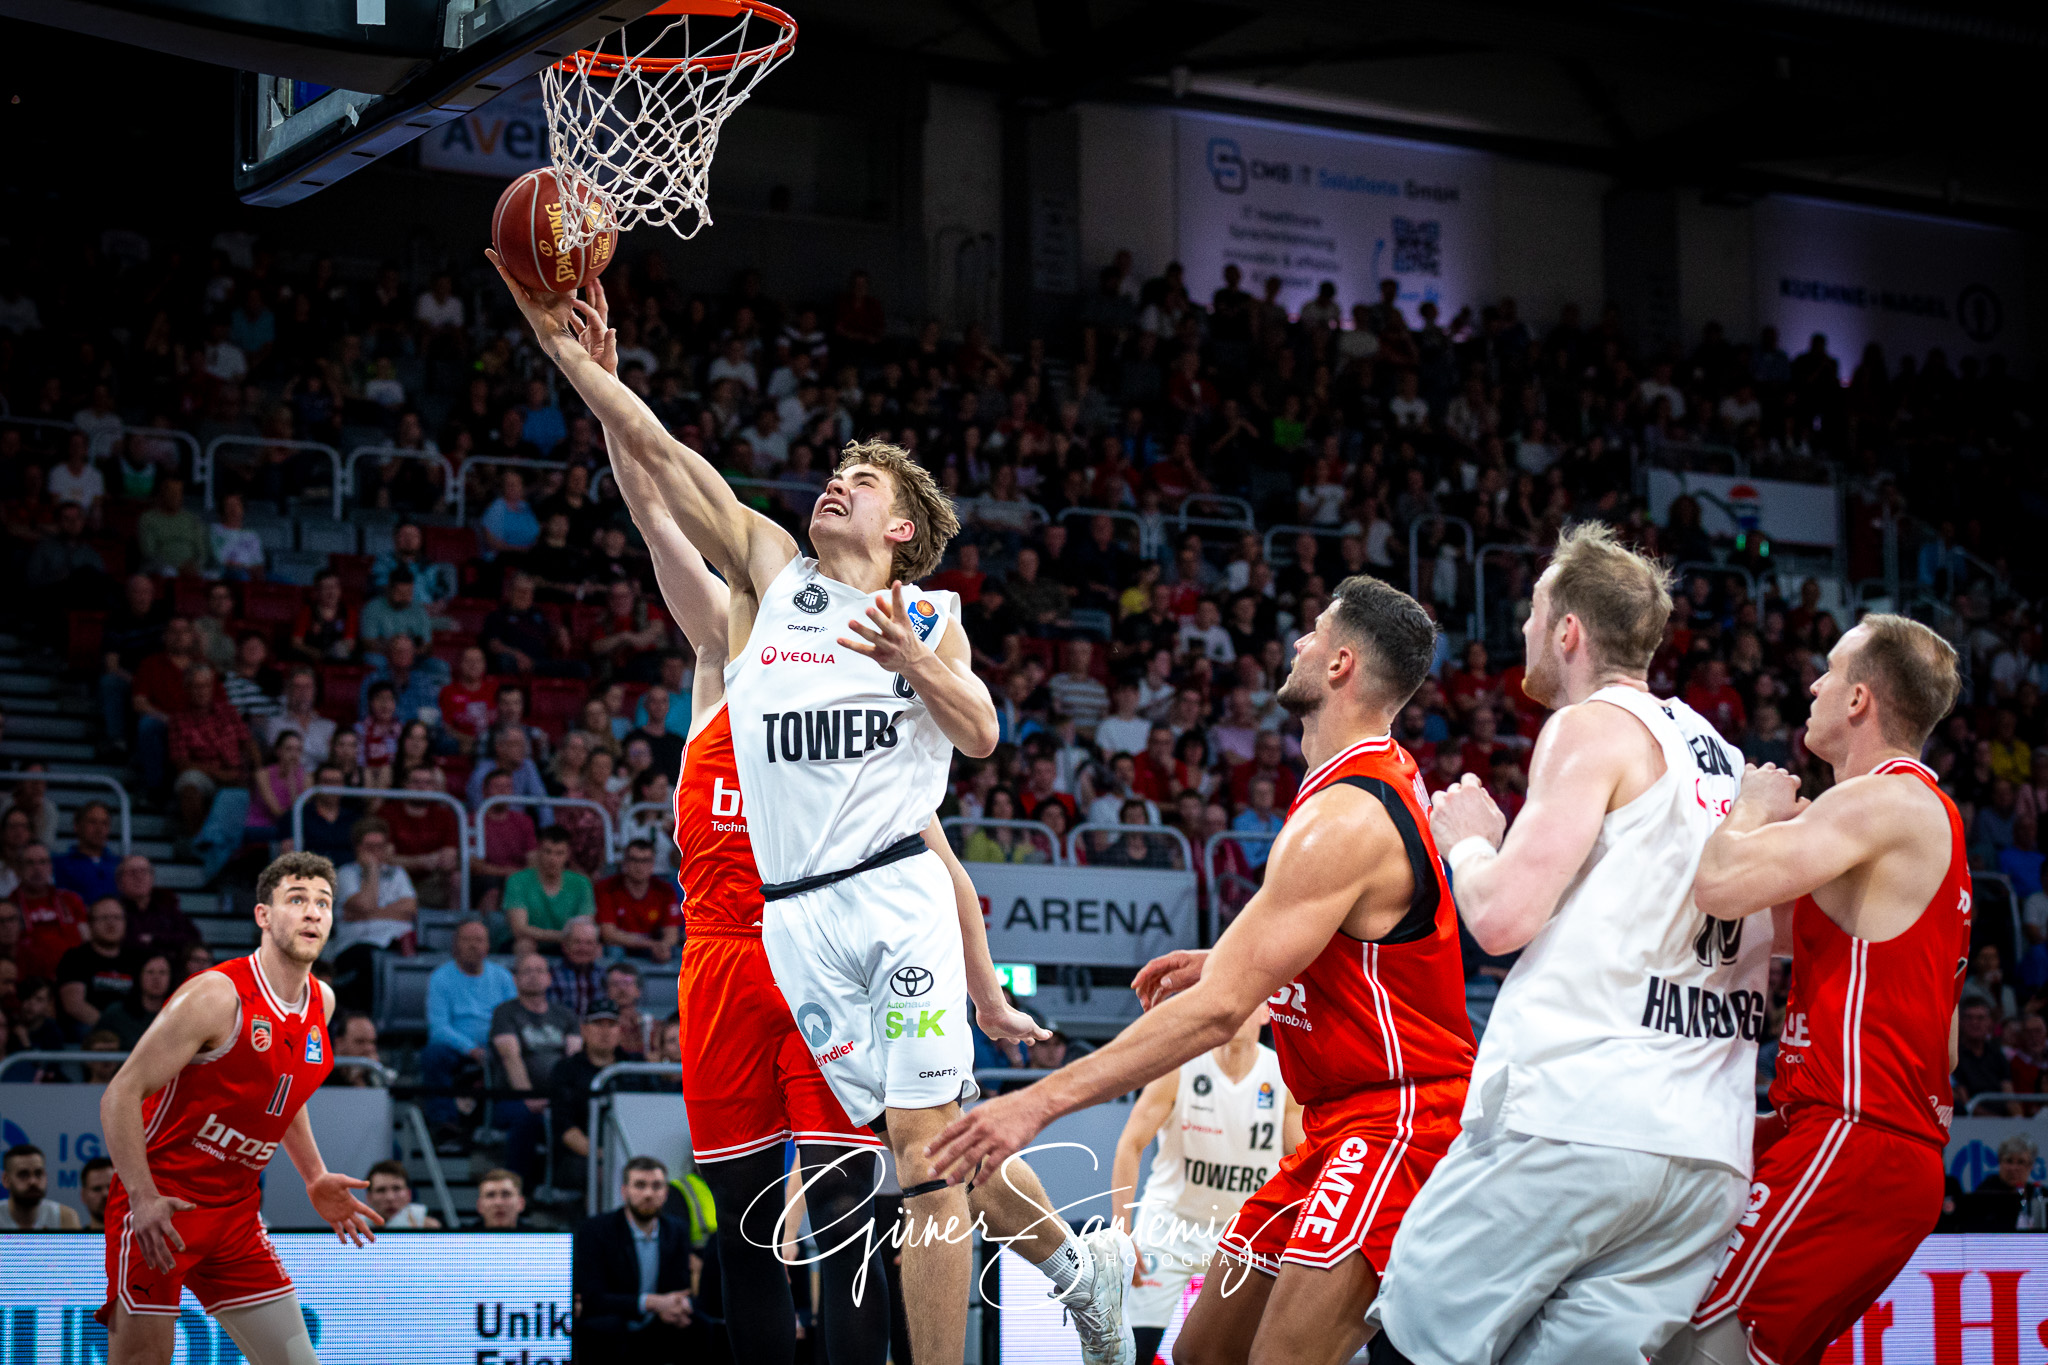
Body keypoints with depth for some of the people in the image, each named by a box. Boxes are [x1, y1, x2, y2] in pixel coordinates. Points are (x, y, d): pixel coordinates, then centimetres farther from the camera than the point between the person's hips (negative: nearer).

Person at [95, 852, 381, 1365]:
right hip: (160, 1207, -7)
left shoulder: (321, 1001, 7)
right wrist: (144, 1198, -26)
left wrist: (314, 1179, 17)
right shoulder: (216, 996, -17)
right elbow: (120, 1096, -17)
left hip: (236, 1218, 7)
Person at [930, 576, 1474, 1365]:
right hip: (1340, 1122, 11)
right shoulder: (1387, 779, 11)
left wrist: (1042, 1102, -26)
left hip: (1397, 1124, -11)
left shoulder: (1343, 819, -21)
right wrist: (1227, 962, 19)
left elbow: (1220, 1011, -26)